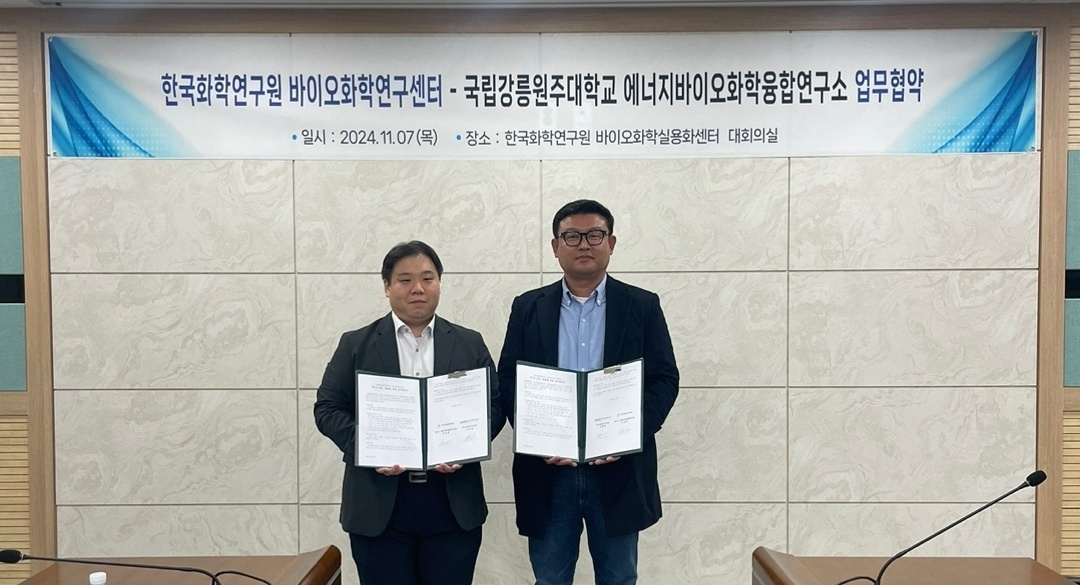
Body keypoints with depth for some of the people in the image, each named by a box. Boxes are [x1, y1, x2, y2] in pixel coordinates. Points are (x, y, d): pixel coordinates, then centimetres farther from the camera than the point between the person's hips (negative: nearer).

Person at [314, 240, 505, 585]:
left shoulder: (469, 344, 8)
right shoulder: (356, 344, 5)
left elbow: (495, 406, 6)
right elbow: (327, 407, 2)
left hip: (453, 507, 1)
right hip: (378, 507, -1)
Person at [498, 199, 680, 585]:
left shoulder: (642, 306, 3)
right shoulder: (528, 308, 6)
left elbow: (665, 380, -1)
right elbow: (508, 381, 3)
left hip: (618, 470, 0)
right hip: (548, 470, 1)